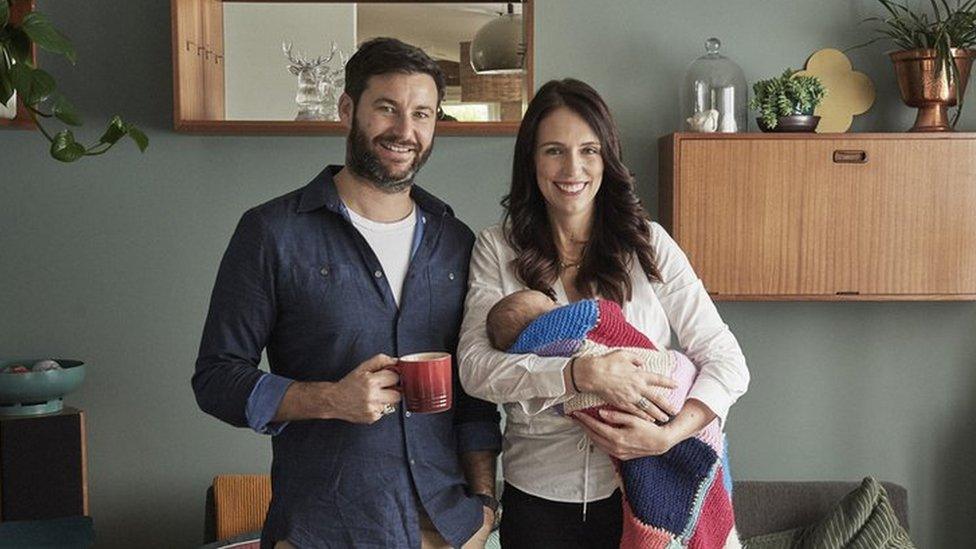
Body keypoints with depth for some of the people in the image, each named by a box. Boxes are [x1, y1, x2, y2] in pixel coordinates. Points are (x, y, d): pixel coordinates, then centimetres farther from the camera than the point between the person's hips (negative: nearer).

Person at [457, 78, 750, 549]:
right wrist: (584, 374, -25)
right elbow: (474, 368, -13)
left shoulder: (649, 244, -2)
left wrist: (667, 435, -20)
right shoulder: (497, 249, -2)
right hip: (539, 495, 0)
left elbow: (727, 362, -4)